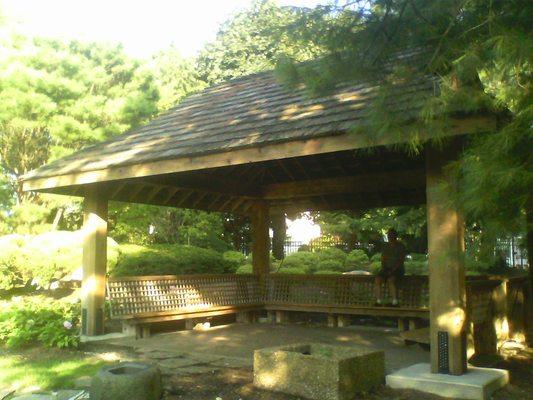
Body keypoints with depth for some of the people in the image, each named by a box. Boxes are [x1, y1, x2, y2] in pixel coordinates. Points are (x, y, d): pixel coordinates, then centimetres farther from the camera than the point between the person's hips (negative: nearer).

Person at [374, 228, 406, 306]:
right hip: (387, 268, 4)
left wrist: (393, 270, -17)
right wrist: (383, 268, -2)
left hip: (398, 269, -4)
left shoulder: (400, 246, 1)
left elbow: (401, 260, -7)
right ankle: (379, 302, -28)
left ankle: (395, 303, -34)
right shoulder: (385, 246, 17)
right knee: (377, 279, -26)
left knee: (390, 280, -36)